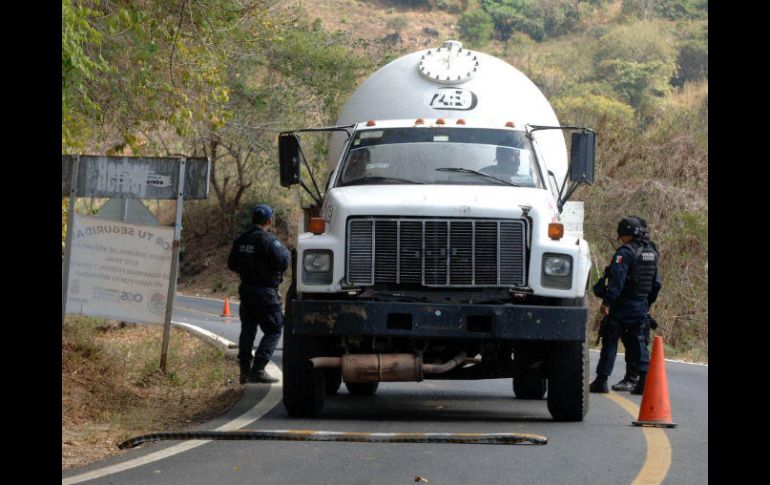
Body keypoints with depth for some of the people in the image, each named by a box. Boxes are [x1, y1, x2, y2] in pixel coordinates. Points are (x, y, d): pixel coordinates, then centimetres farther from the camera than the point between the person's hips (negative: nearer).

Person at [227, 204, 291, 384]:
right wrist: (286, 252, 0)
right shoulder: (268, 240, -16)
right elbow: (283, 262, -21)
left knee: (247, 330, 14)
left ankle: (245, 370, 14)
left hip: (246, 291, 7)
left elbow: (231, 264, 14)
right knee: (273, 331, -1)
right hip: (265, 292, -7)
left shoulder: (241, 240, 7)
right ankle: (258, 370, -11)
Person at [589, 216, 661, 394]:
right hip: (641, 305, 7)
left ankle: (601, 381, 1)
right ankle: (644, 379, -2)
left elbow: (616, 281, -21)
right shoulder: (651, 253, 12)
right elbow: (656, 283, 18)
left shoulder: (625, 252, -13)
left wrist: (606, 302, -21)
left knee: (610, 342, 0)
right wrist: (648, 303, 26)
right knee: (638, 342, 8)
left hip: (622, 304, -7)